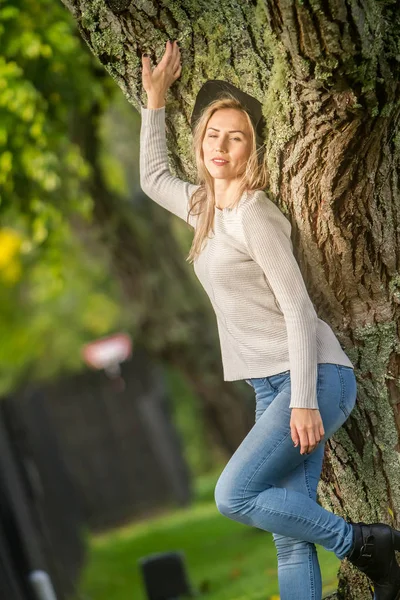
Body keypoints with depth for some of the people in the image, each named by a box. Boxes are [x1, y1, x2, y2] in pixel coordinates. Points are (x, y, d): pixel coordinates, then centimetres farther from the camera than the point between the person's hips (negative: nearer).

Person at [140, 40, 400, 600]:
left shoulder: (255, 215, -12)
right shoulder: (204, 205, 13)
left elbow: (297, 308, -16)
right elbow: (153, 177, 33)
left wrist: (303, 402, -22)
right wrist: (155, 100, 25)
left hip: (315, 377, -8)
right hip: (271, 385, 8)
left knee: (234, 495, -19)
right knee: (290, 536, 1)